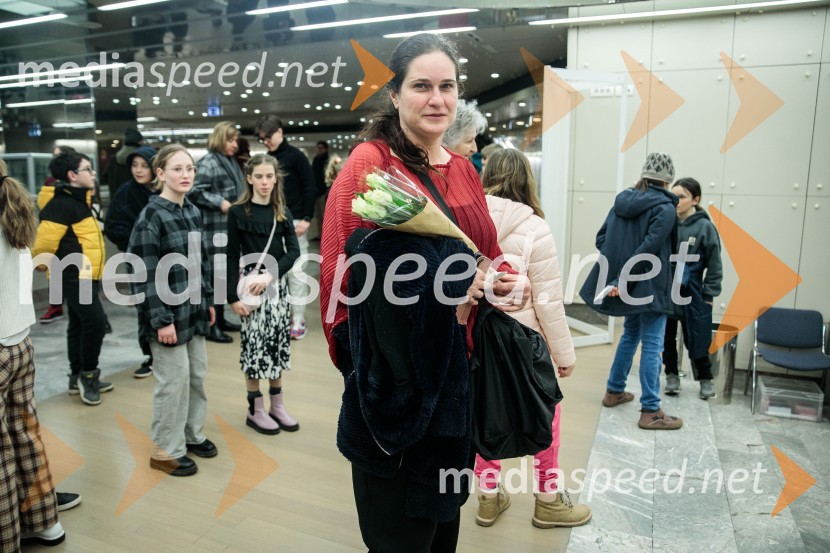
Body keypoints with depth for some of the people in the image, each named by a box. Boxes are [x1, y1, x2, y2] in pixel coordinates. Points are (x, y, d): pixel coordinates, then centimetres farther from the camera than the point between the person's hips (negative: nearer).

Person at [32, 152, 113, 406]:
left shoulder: (80, 201, 14)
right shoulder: (62, 205, -18)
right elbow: (43, 241, -21)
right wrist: (46, 264, -6)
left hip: (87, 276, 10)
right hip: (75, 278, -10)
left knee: (79, 326, 14)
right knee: (95, 321, -14)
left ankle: (79, 377, 24)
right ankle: (87, 374, 2)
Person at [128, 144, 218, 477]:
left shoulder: (192, 211, 8)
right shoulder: (151, 217, -14)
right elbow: (146, 274, -17)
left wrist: (209, 301, 14)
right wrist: (161, 319, -18)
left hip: (193, 309, 7)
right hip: (169, 312, -7)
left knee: (197, 374, 15)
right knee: (174, 379, 2)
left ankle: (193, 434, 33)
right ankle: (166, 450, 18)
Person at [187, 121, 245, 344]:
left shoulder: (230, 162, 17)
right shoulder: (208, 163, -11)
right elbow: (194, 192, -17)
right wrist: (219, 202, -19)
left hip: (231, 228, 9)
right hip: (215, 229, -9)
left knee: (225, 274, 15)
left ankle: (220, 318, 26)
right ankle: (211, 325, 2)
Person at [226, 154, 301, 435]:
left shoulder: (283, 213, 6)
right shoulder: (238, 212, -5)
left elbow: (294, 251, -1)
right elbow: (232, 257, -5)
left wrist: (271, 274, -16)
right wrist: (233, 296, -11)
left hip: (278, 284, 4)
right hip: (250, 285, -4)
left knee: (279, 344, 9)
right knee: (255, 346, 1)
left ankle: (277, 406, 23)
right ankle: (255, 410, 15)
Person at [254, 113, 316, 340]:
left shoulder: (295, 156, -4)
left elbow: (310, 188, -7)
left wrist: (306, 218, -14)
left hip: (293, 222, -5)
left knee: (295, 271, -1)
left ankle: (298, 320, 6)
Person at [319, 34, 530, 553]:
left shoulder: (464, 170, 10)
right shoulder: (368, 164, -11)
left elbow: (487, 252, 18)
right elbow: (343, 272, -16)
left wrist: (511, 282, -4)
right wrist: (445, 286, -23)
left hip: (455, 372, 7)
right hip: (393, 379, -7)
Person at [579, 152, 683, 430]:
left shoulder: (622, 200, 7)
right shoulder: (665, 209, -12)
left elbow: (601, 238, 3)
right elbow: (648, 249, -22)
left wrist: (615, 274, 1)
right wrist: (623, 280, -20)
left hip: (629, 284, 7)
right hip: (650, 285, -7)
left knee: (630, 333, 22)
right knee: (652, 345, -1)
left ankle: (614, 391, 31)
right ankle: (650, 411, 5)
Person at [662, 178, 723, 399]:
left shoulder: (705, 227, -8)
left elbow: (714, 264, -3)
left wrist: (709, 294, -4)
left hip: (692, 293, -2)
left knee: (696, 338, 7)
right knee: (666, 337, 12)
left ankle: (705, 379, 27)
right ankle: (672, 375, 30)